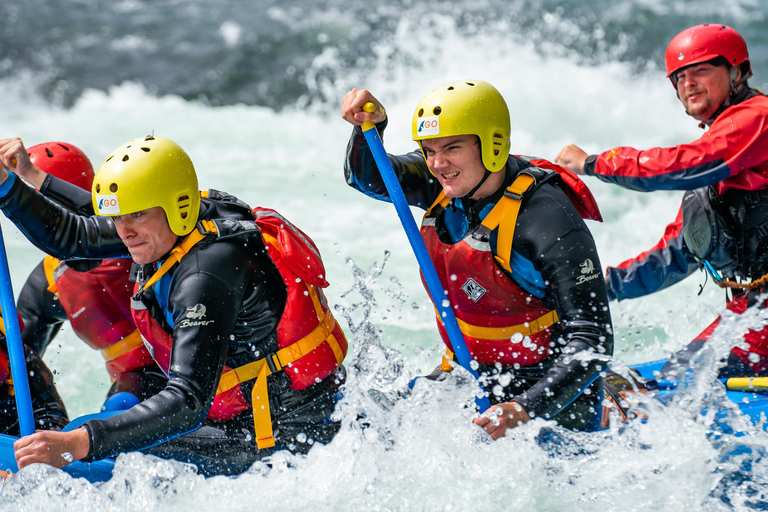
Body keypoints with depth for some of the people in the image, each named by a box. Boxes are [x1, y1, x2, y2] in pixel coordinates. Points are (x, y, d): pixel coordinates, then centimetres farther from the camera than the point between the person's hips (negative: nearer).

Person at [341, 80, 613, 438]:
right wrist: (370, 125, -21)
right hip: (473, 381, 6)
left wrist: (528, 409, -37)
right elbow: (367, 177, 1)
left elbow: (592, 343, -26)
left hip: (550, 397, -6)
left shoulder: (550, 222, -25)